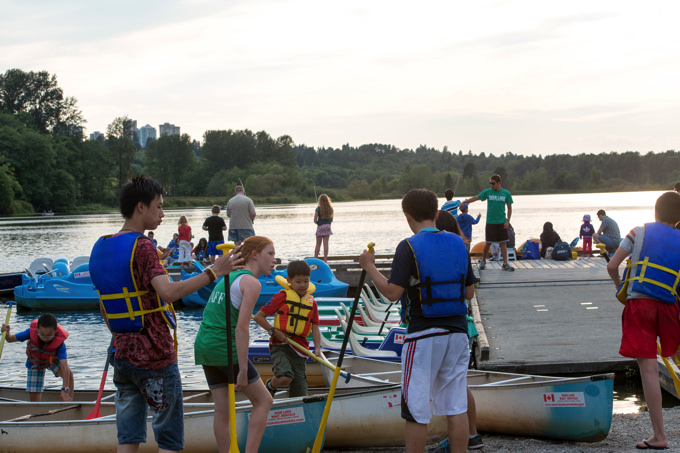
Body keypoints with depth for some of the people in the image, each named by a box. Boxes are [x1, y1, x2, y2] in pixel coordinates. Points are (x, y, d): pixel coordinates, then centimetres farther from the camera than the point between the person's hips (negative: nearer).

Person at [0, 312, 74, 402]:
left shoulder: (59, 342, -38)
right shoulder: (32, 332, -33)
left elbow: (64, 367, -46)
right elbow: (11, 339, -21)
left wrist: (65, 390, -56)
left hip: (54, 360, -1)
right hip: (35, 364, 1)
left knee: (68, 373, -30)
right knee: (34, 398, -7)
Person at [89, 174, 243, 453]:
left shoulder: (100, 248, 11)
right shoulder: (141, 247, -15)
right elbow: (168, 292, -30)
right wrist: (213, 272, -27)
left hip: (123, 354, 8)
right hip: (155, 355, -8)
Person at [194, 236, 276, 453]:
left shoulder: (228, 278, 18)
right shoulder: (251, 283, -8)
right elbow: (241, 328, -17)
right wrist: (243, 371, -17)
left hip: (204, 346, 8)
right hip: (225, 349, -8)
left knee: (222, 409, 9)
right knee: (263, 400, 4)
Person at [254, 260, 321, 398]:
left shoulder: (311, 302, 14)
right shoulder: (283, 296, 0)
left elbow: (315, 328, 9)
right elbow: (258, 316, 0)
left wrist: (317, 348, -7)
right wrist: (274, 331, -11)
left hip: (300, 349, 4)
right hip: (280, 345, -4)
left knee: (299, 394, -2)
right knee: (285, 378, -28)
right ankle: (270, 386, 4)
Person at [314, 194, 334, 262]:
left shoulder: (318, 209, -10)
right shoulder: (330, 209, -1)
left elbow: (315, 220, -12)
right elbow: (331, 220, 6)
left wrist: (318, 223, 7)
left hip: (320, 228, -2)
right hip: (328, 227, 2)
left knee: (318, 245, 6)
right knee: (326, 244, 2)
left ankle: (315, 259, 8)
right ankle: (325, 259, 0)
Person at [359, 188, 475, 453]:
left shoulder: (409, 247, -11)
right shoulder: (458, 243, 6)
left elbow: (393, 292, -18)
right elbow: (469, 292, 12)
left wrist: (369, 267, -5)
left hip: (423, 335, -5)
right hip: (457, 332, 5)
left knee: (416, 410, 3)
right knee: (456, 407, 9)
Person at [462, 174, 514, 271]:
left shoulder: (506, 194, 1)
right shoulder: (487, 192, 1)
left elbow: (509, 208, 5)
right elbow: (475, 198, 1)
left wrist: (507, 221, -4)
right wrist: (464, 202, -7)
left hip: (502, 223, 1)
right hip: (490, 222, 0)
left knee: (503, 243, 0)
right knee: (488, 243, 2)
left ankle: (505, 264, 3)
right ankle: (483, 261, 20)